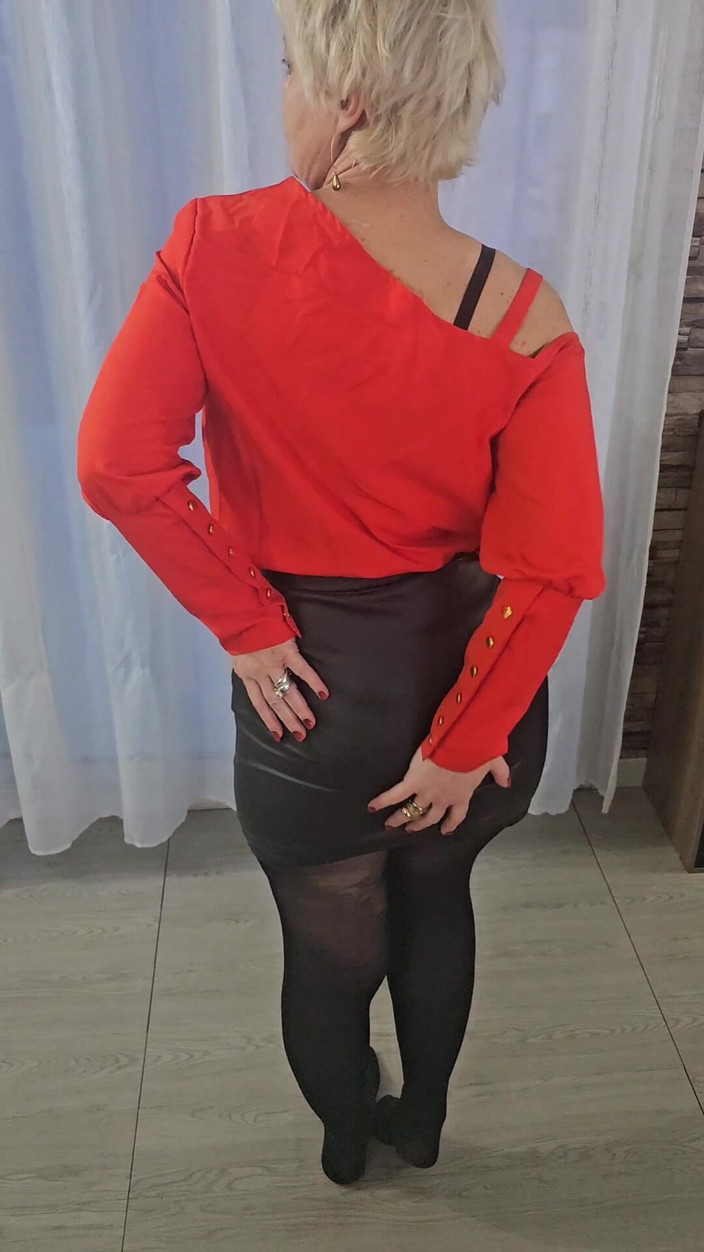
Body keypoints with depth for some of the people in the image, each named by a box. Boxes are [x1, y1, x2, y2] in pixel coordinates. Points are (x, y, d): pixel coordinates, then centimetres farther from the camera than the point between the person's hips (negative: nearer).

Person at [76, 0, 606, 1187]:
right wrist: (465, 744, -9)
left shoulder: (217, 247, -16)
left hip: (316, 695, -1)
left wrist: (245, 624, -12)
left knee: (329, 951, 26)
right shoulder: (522, 316, -15)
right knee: (437, 899, 32)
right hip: (471, 688, 2)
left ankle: (346, 1139, 58)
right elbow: (552, 569, -19)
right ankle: (422, 1122, 57)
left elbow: (117, 464, -22)